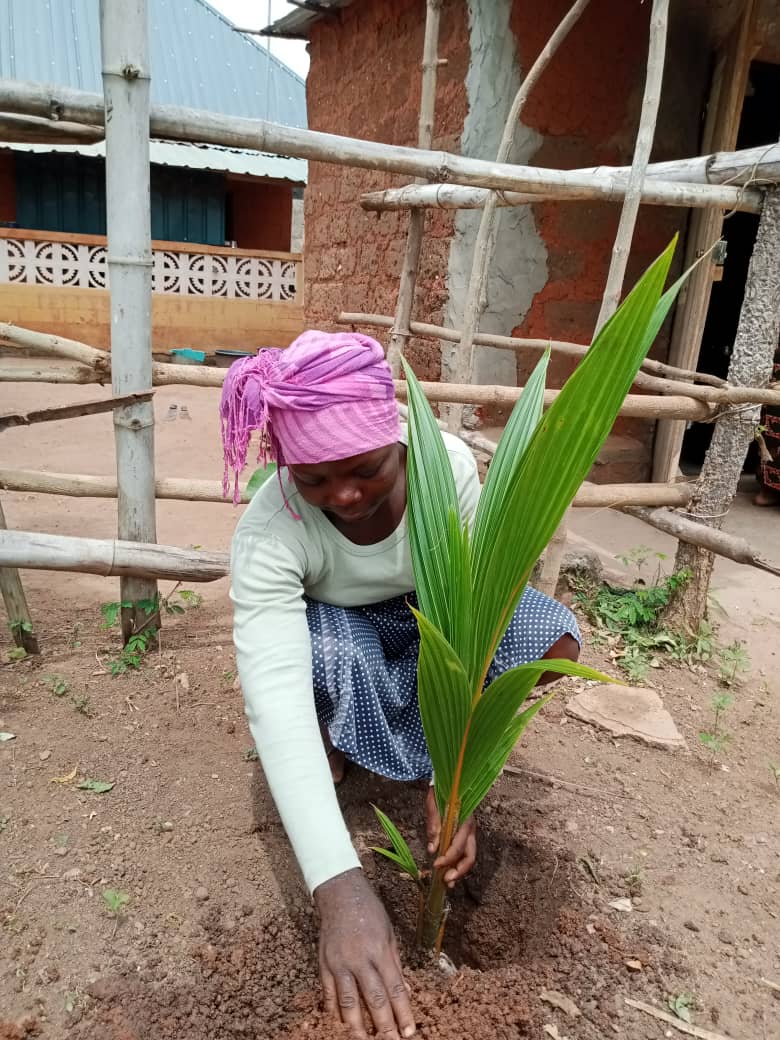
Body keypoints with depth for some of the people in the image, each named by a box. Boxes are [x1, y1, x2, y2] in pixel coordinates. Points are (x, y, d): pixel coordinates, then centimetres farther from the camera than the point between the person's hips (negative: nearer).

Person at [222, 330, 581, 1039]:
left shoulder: (446, 464, -32)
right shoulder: (268, 533, -36)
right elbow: (274, 693, -45)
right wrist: (338, 883, -54)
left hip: (429, 614, 3)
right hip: (338, 629, -2)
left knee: (557, 638, -22)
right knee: (334, 655, -37)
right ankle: (336, 736, 0)